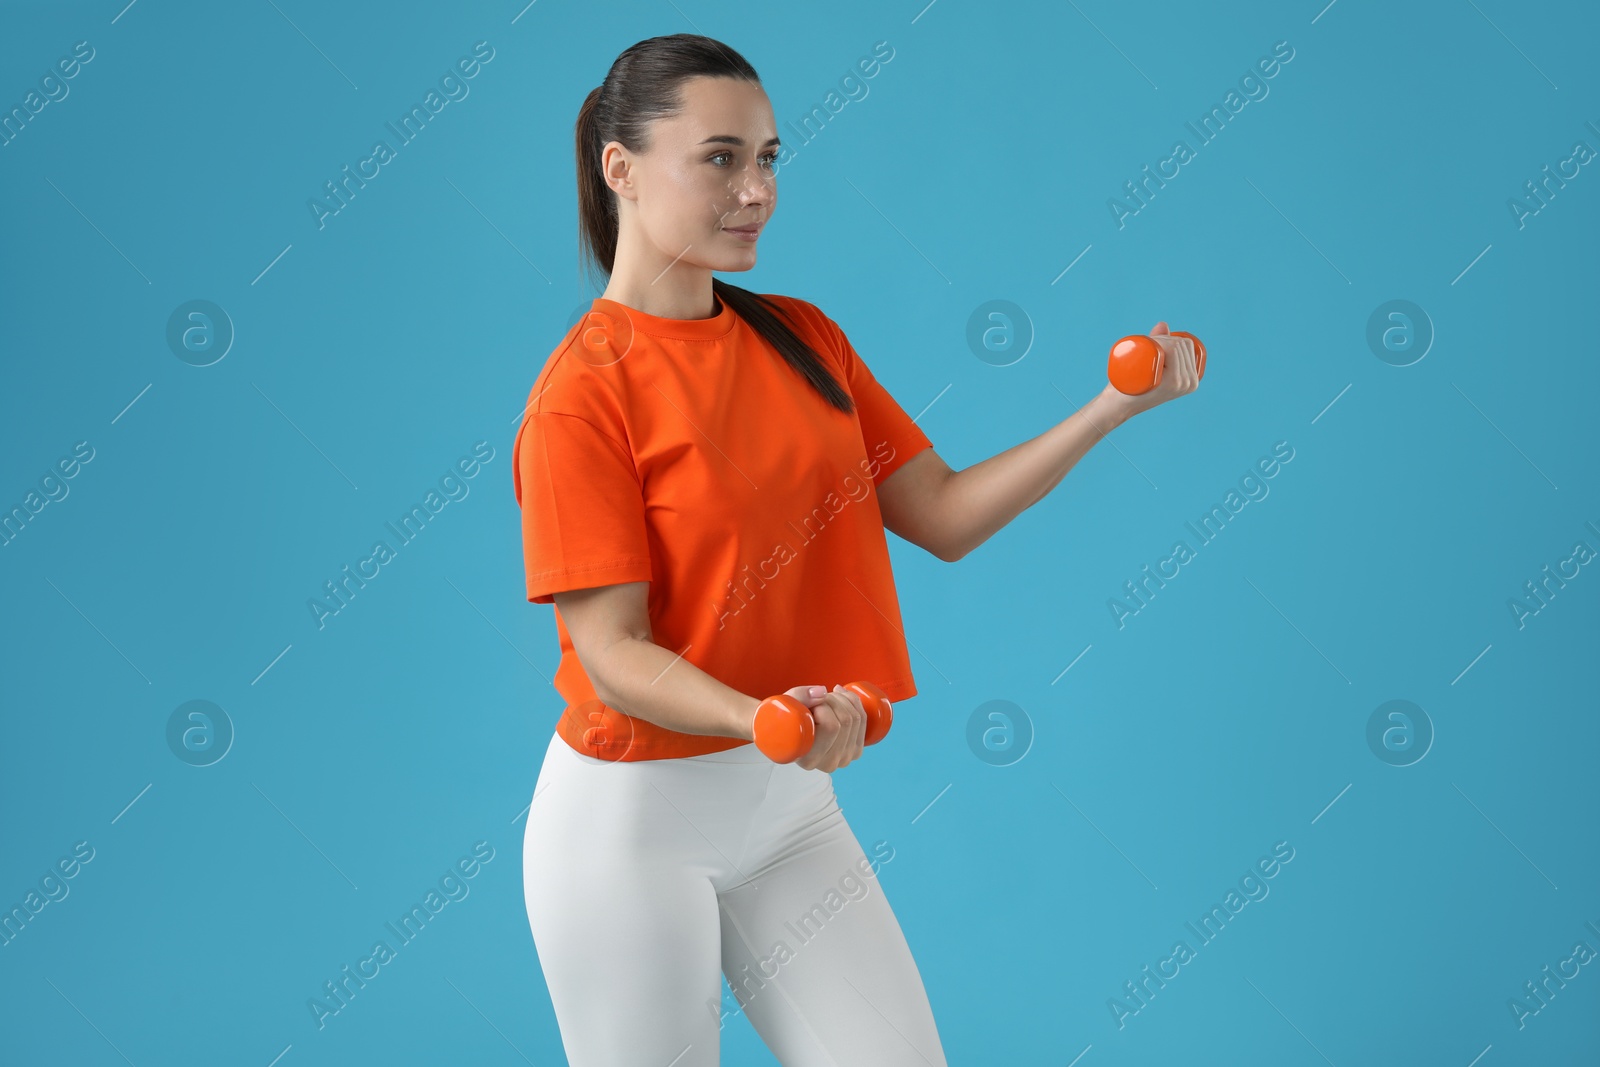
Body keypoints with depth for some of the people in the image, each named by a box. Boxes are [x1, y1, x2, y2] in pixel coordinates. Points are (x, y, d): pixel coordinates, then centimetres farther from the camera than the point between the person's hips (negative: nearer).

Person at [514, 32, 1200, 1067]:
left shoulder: (803, 337, 6)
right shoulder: (583, 393, -15)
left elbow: (942, 517, 5)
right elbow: (612, 654, -19)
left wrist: (1112, 407, -3)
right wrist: (762, 719, -36)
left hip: (796, 805, 6)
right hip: (632, 817, -6)